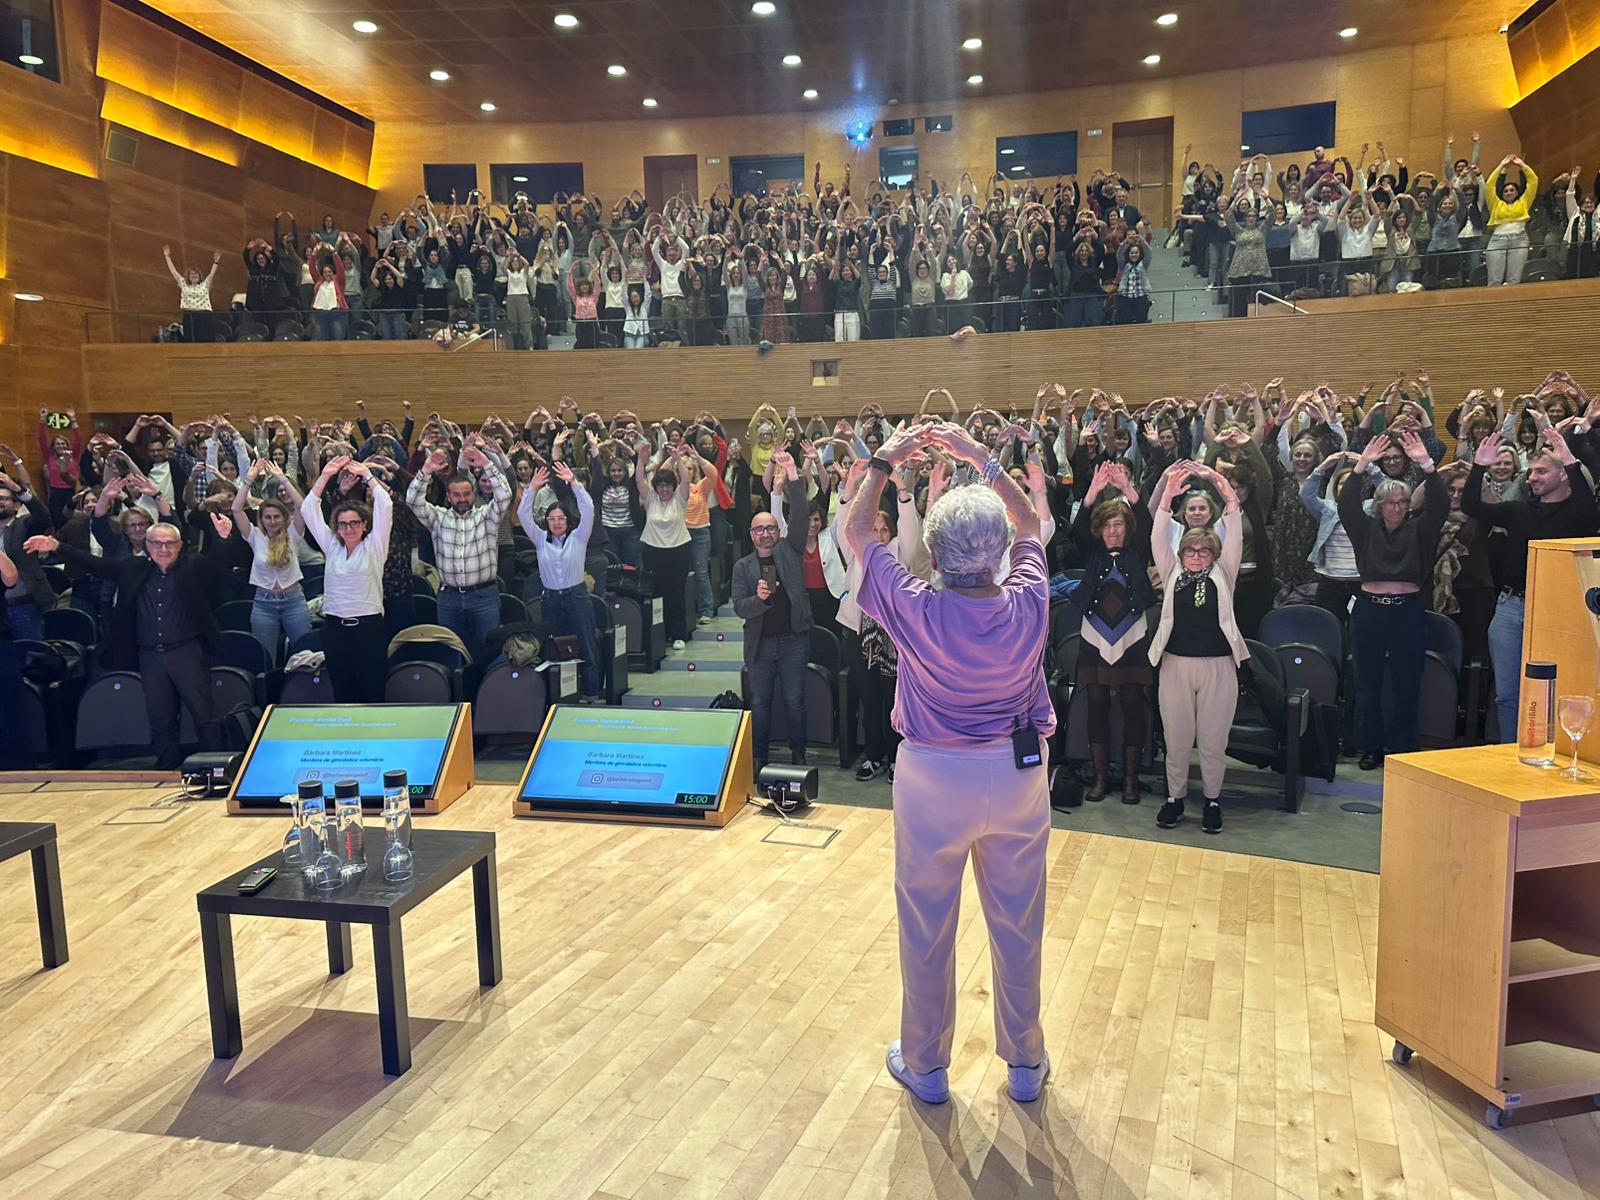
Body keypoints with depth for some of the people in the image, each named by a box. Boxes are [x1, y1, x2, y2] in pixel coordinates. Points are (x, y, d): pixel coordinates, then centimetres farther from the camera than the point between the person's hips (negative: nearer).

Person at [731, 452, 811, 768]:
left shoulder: (790, 550, 4)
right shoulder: (743, 566, 7)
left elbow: (799, 515, -9)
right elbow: (739, 608, 0)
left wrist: (792, 474, -19)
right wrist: (758, 598, -22)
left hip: (793, 638, -2)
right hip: (760, 642, 2)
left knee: (795, 700, 5)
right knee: (760, 702, 8)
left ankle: (798, 754, 17)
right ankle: (758, 756, 18)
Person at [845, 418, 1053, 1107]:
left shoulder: (917, 611, -21)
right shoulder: (1028, 604, -15)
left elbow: (856, 532, -5)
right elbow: (1030, 524, 6)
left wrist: (884, 463, 3)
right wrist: (984, 461, 7)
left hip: (935, 778, -2)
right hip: (1019, 774, 3)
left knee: (927, 928, 14)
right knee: (1018, 926, 17)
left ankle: (926, 1065, 30)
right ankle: (1025, 1064, 34)